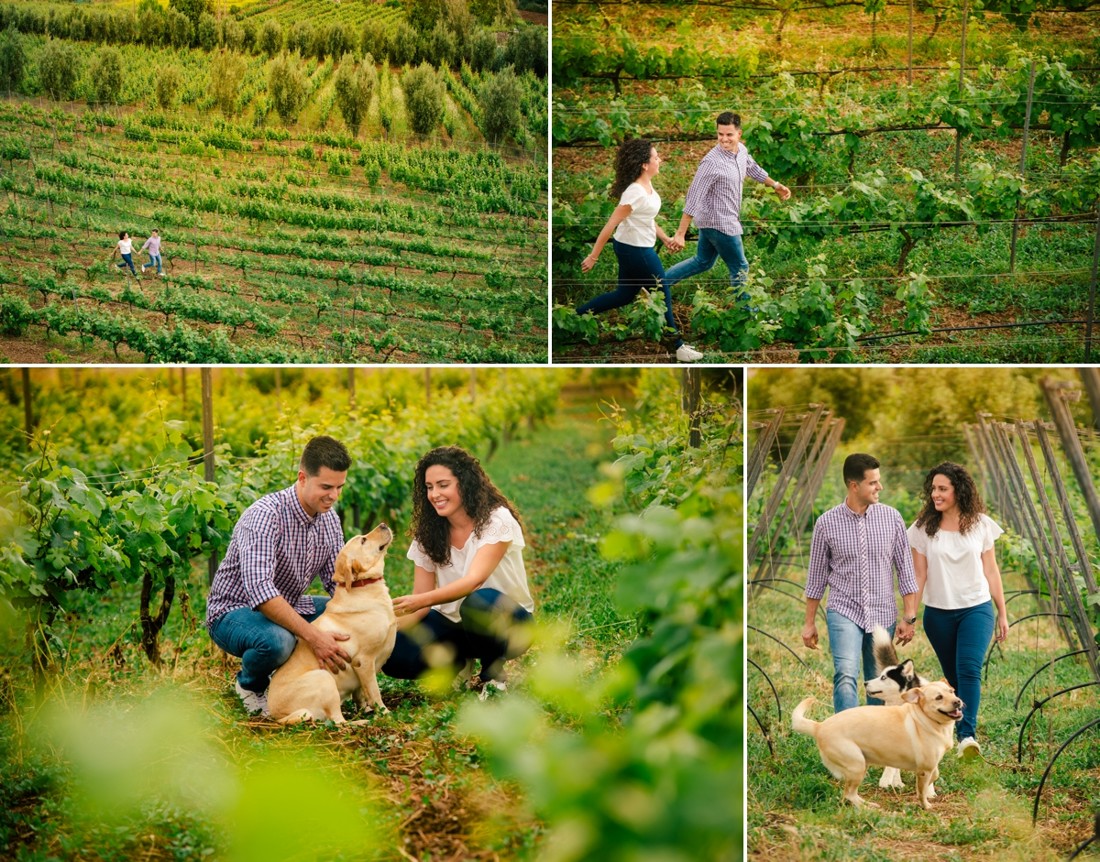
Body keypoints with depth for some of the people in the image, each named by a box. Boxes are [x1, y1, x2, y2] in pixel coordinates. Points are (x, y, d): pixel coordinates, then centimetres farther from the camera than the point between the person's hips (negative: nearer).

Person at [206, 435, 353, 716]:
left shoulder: (330, 519, -2)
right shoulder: (266, 515, -28)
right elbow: (260, 590, -38)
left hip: (287, 609, 8)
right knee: (277, 640, -39)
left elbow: (339, 581, 0)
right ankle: (251, 683, -3)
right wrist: (313, 636, -43)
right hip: (234, 612, -7)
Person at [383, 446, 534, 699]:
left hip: (508, 621, -5)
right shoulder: (428, 534, -2)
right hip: (453, 622, 5)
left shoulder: (496, 520, -17)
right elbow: (420, 601, -3)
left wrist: (423, 600, -45)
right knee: (394, 656, -22)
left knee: (479, 602, -41)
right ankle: (460, 660, 8)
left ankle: (493, 673, -11)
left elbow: (474, 580, -30)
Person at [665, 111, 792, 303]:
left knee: (702, 262, 23)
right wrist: (680, 234, -27)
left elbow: (752, 169, 23)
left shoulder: (741, 150, -2)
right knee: (740, 269, 7)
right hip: (719, 223, -9)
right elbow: (693, 198, -26)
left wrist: (775, 185, 26)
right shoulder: (712, 162, -27)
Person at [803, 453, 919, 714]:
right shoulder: (827, 523, -3)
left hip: (883, 616, 2)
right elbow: (817, 575, 5)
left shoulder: (891, 518, 0)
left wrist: (909, 617, 0)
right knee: (846, 676, -21)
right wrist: (809, 623, 7)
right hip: (844, 612, -2)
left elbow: (905, 569, 4)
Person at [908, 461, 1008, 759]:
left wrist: (1002, 614, 9)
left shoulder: (980, 525, 0)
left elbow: (991, 571, 7)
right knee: (954, 677, 9)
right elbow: (918, 575, 1)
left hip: (976, 608, -1)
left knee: (969, 669, -19)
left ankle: (968, 735, -26)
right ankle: (963, 732, 23)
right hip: (939, 613, 2)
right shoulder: (923, 528, 0)